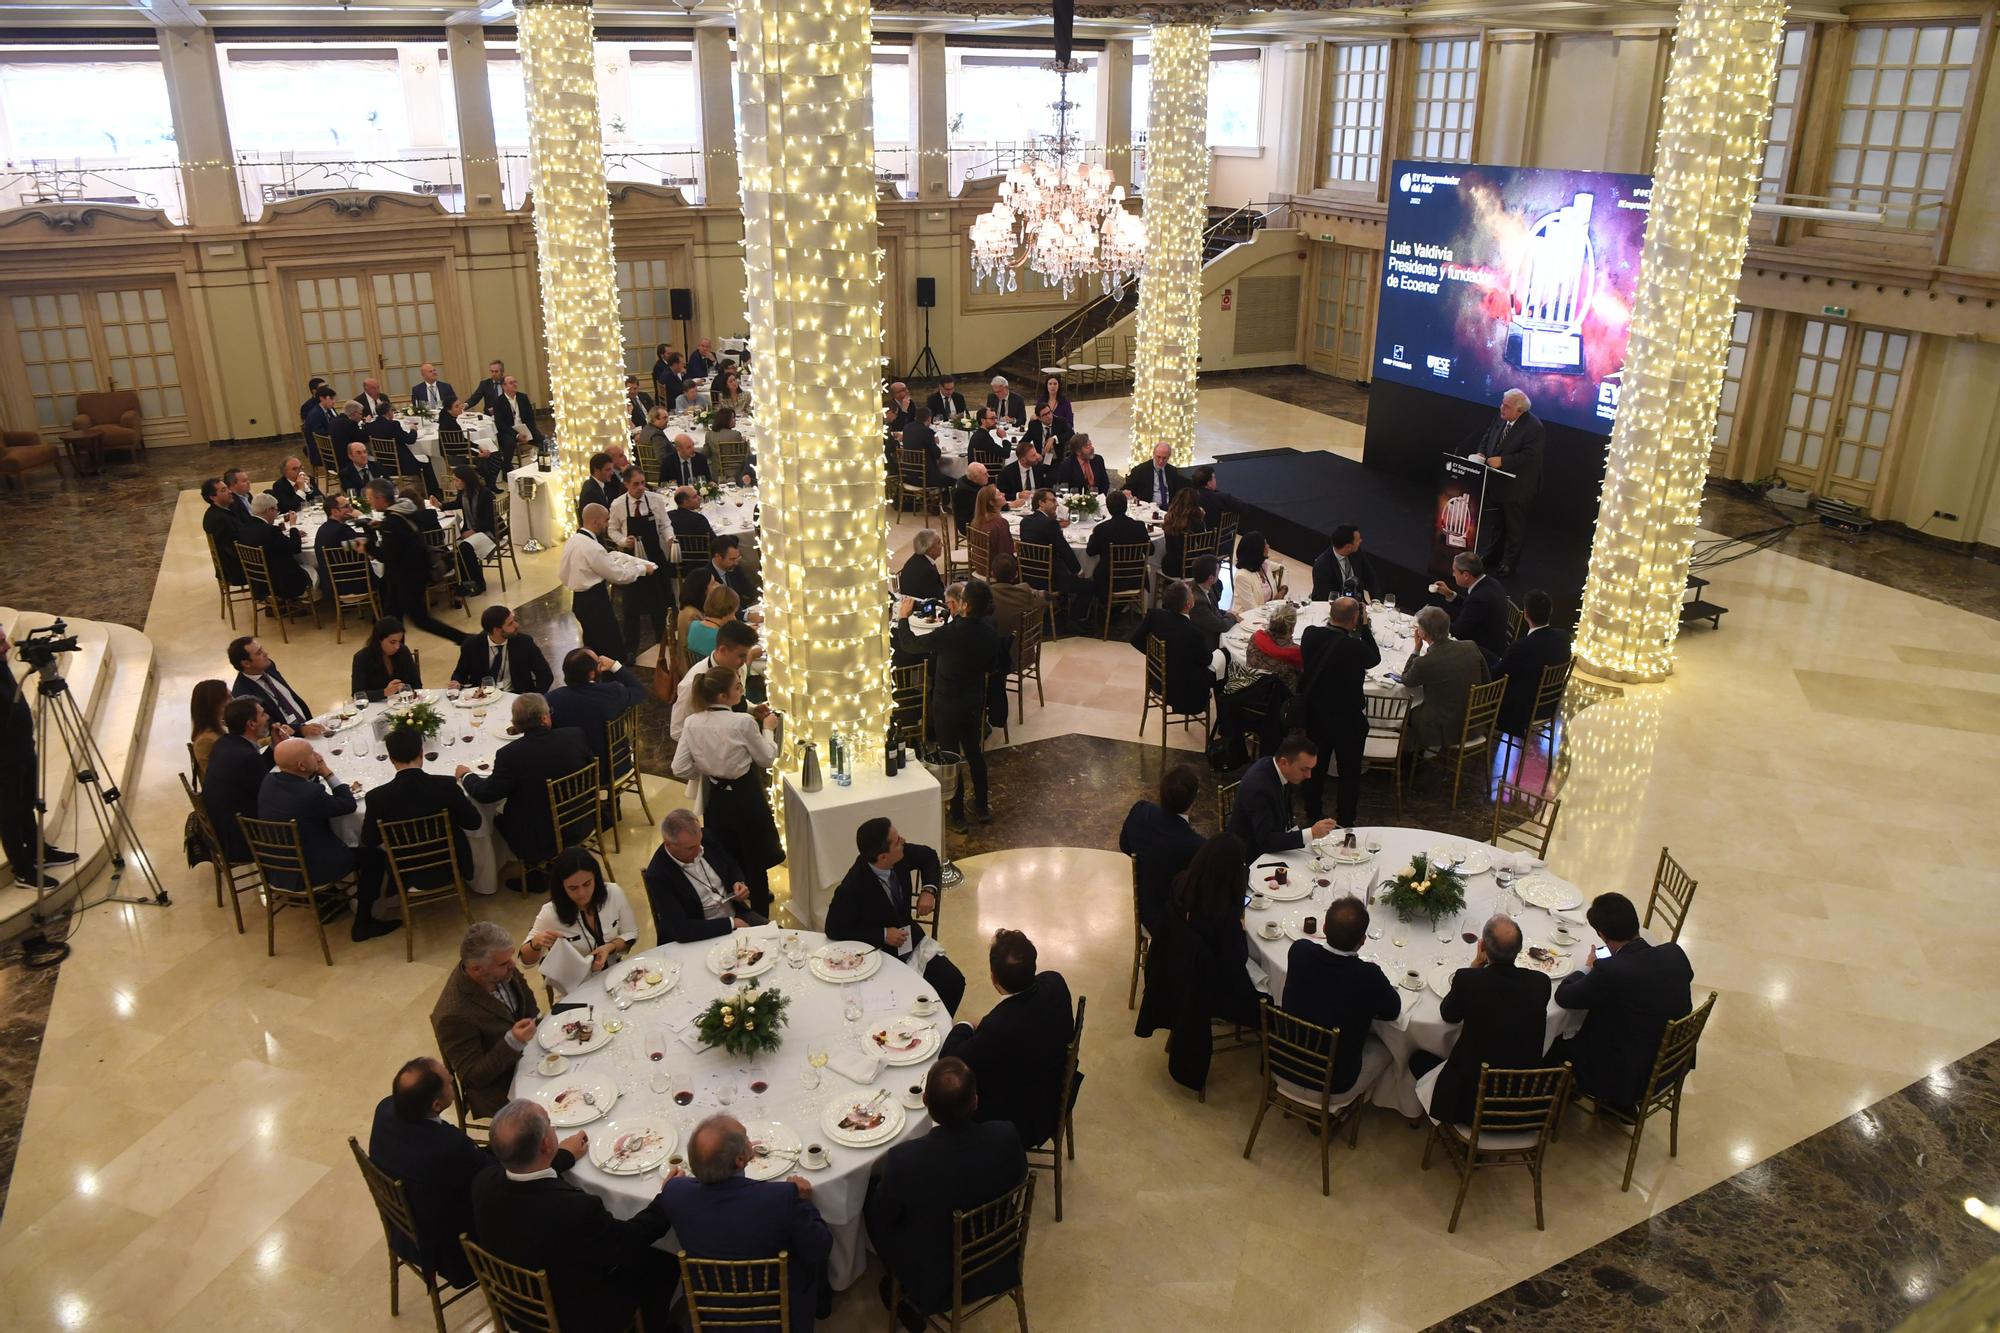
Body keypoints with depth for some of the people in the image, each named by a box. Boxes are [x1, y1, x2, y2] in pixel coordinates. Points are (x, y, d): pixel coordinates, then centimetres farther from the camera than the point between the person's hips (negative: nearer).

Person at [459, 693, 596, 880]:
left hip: (537, 842, -5)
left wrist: (466, 775, 9)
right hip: (580, 827, 5)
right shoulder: (575, 736, -13)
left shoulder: (510, 754, -23)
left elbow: (485, 794, -12)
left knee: (498, 816, 22)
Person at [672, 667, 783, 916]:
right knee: (756, 865, 11)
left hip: (716, 800, 5)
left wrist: (706, 772, 11)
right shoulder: (743, 722, -21)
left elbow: (680, 769, -6)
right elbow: (767, 759, -8)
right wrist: (768, 729, 8)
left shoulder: (693, 723, -8)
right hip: (746, 798, -5)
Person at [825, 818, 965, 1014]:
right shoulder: (853, 887, -27)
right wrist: (883, 935, -20)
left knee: (953, 981, -12)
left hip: (911, 939, 6)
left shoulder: (902, 856, -12)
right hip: (879, 951, -5)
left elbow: (929, 857, 11)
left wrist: (929, 890, -6)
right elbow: (834, 929, -18)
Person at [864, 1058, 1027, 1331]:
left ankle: (906, 1296, 31)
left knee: (872, 1188, 18)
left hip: (936, 1283, -3)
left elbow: (882, 1219, -13)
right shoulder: (1005, 1137, -27)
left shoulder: (903, 1159, -33)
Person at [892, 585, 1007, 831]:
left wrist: (903, 617, -2)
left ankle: (957, 816, 20)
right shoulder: (990, 631, -10)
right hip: (975, 702, 5)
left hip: (947, 706, -5)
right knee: (974, 753, 21)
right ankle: (982, 808, 33)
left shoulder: (950, 633, -29)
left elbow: (909, 645, -16)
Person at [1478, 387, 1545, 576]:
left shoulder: (1534, 427, -23)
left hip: (1516, 486, -7)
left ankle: (1509, 563, 20)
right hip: (1496, 482, 7)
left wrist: (1502, 461, -31)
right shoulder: (1501, 418, -1)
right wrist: (1481, 453, -7)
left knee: (1515, 526, 8)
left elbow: (1529, 456, -27)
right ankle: (1493, 555, 38)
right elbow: (1487, 437, 12)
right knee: (1496, 520, 22)